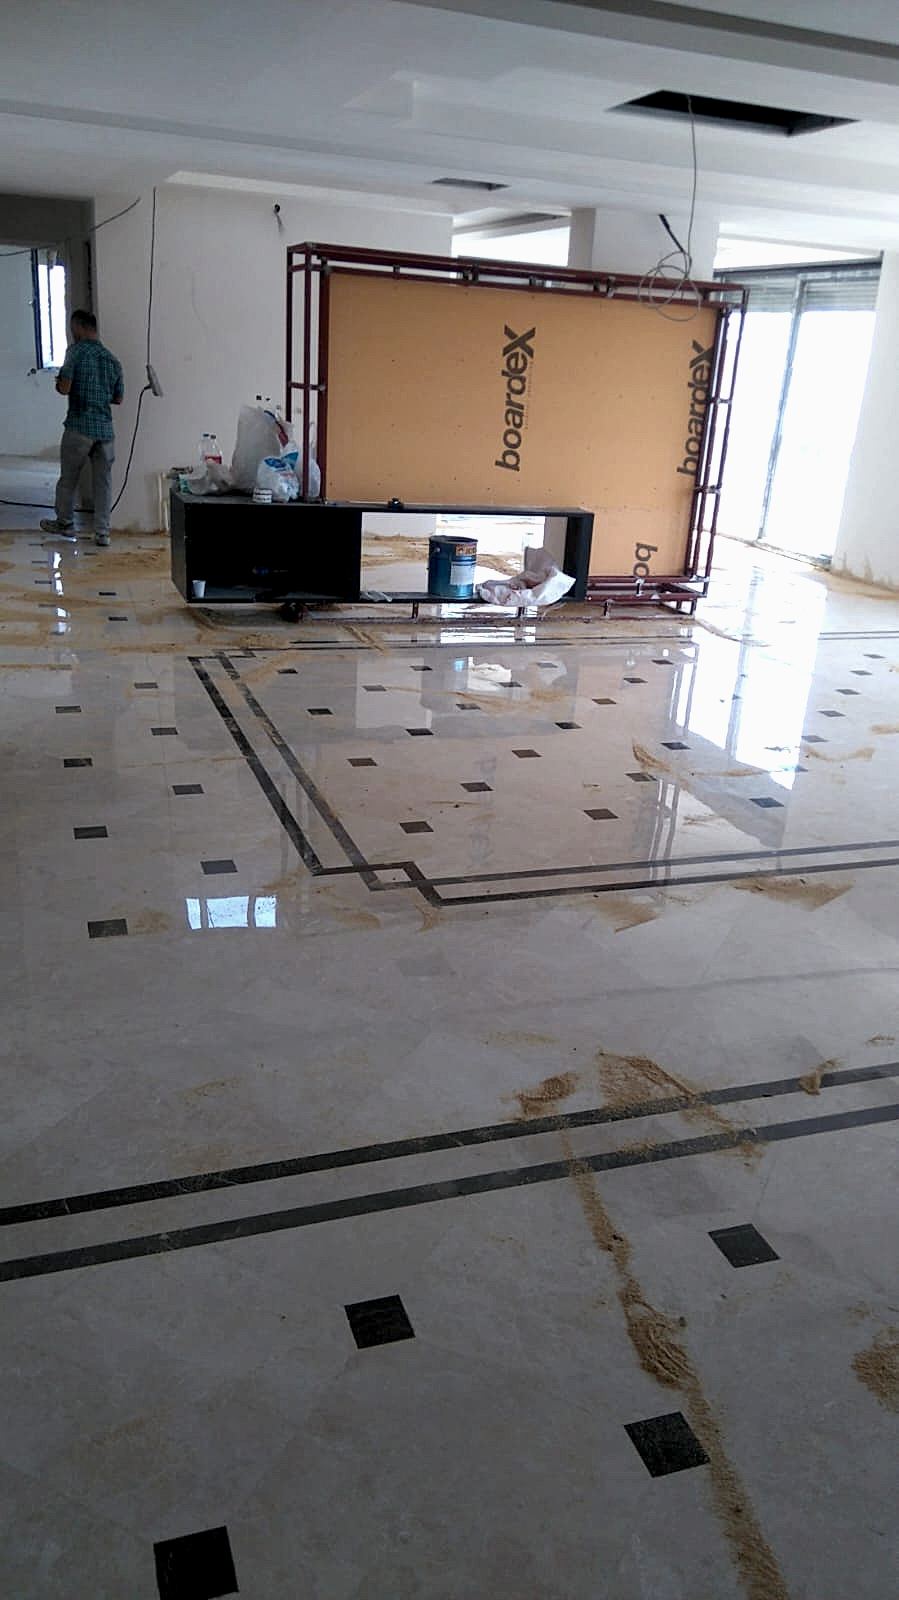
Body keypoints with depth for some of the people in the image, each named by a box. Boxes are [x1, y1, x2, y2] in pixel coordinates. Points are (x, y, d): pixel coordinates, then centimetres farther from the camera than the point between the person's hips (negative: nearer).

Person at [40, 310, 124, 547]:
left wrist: (58, 383, 9)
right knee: (103, 481, 7)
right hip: (105, 429, 4)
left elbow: (64, 388, -13)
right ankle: (102, 532, 6)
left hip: (79, 427, -4)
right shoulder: (112, 359, 9)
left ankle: (64, 524, 25)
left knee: (68, 478, 12)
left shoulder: (76, 351, -7)